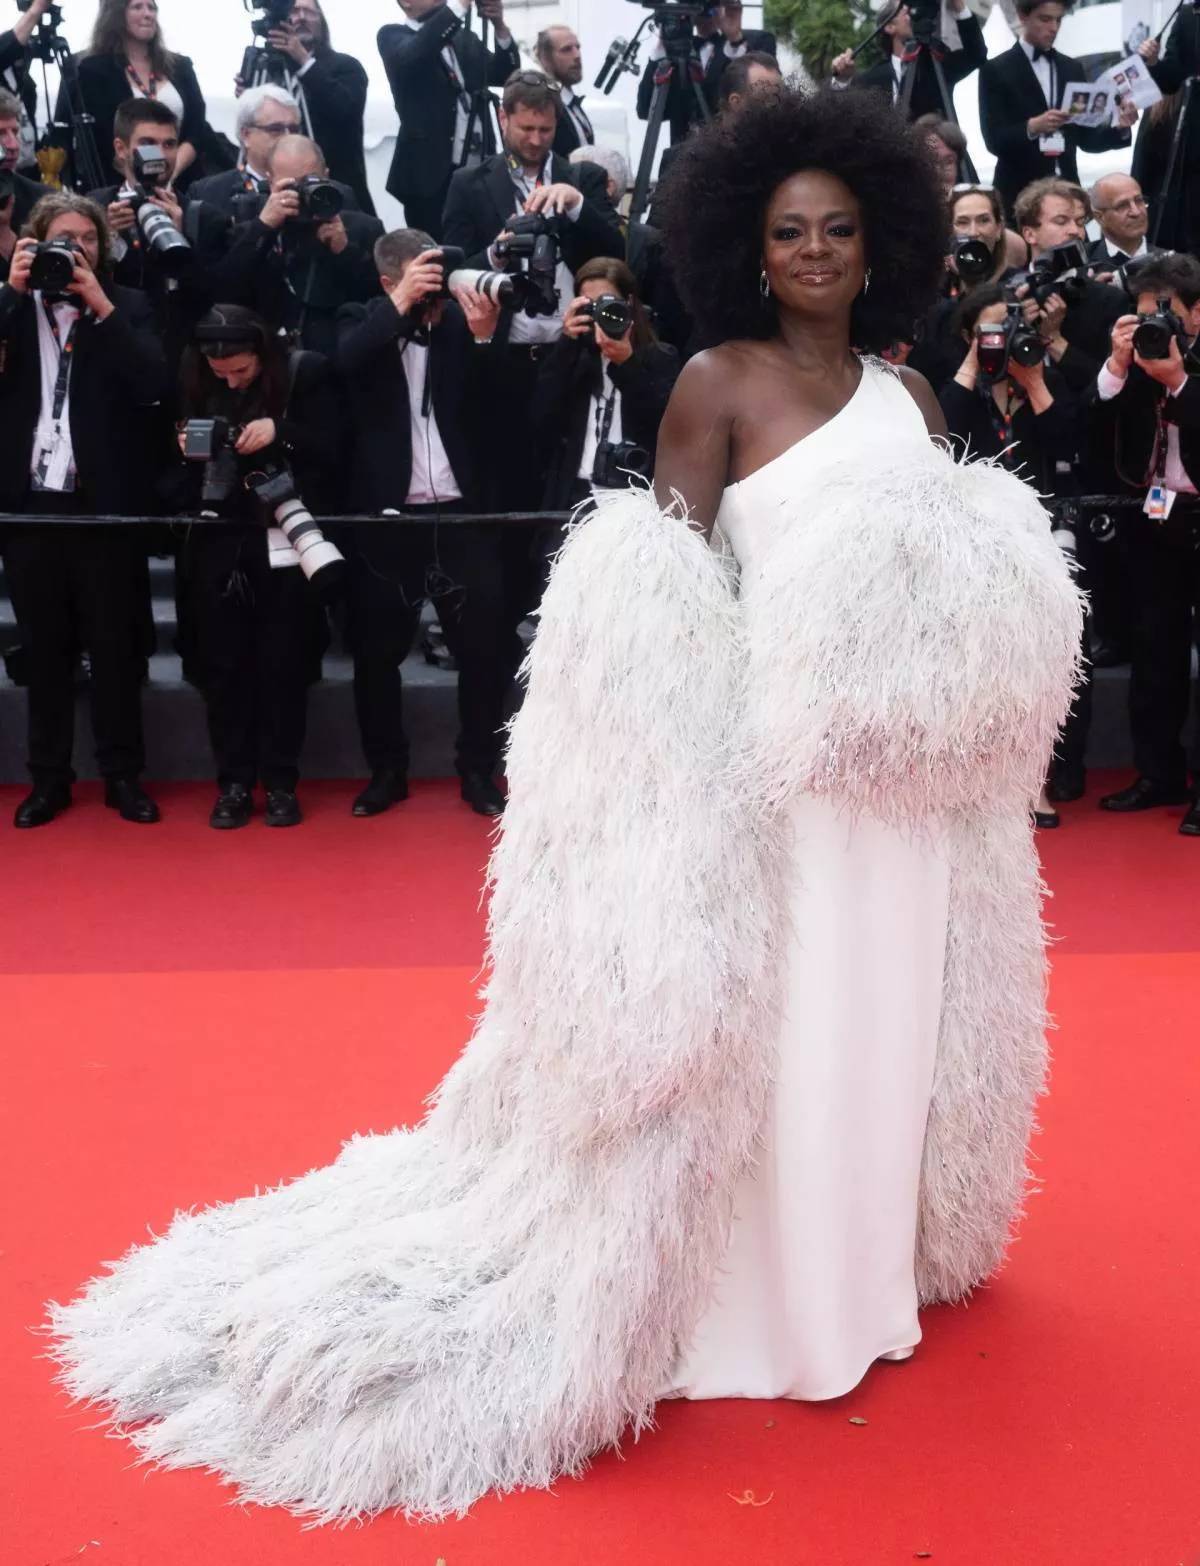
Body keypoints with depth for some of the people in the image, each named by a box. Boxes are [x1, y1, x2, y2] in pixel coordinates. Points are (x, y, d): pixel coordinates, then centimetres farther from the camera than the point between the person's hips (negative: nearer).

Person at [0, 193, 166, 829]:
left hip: (104, 502, -2)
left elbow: (154, 383, -11)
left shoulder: (127, 306, 4)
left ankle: (123, 775, 15)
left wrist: (102, 308, -15)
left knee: (115, 646, 5)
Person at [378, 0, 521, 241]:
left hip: (479, 172, 5)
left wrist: (500, 26, -9)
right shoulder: (393, 36, 2)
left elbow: (506, 75, 8)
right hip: (431, 173, -5)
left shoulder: (466, 39, 19)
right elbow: (412, 56, -20)